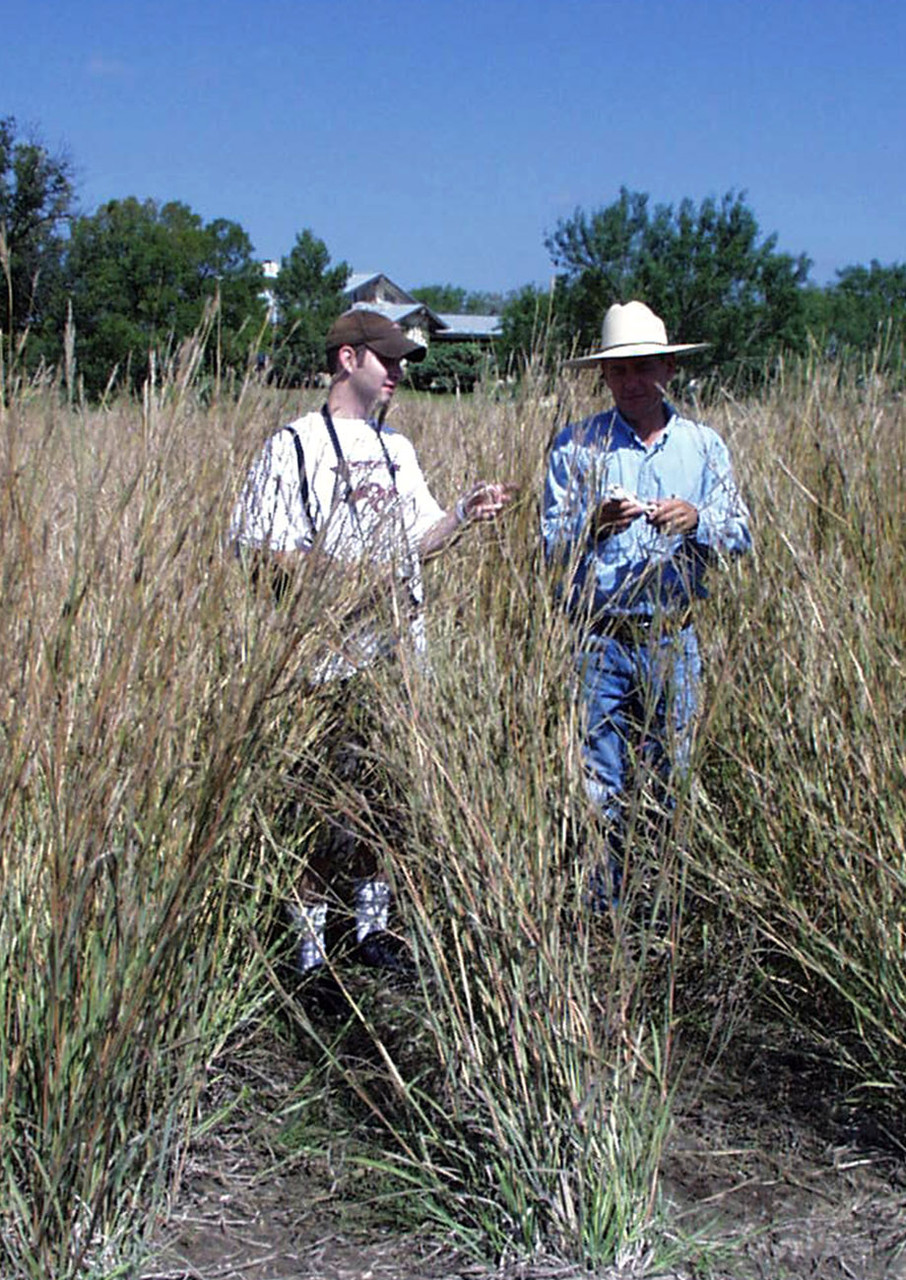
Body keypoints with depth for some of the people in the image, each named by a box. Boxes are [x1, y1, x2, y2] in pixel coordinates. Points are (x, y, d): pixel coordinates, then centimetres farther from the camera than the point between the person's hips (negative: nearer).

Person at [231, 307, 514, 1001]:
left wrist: (466, 513, 4)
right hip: (331, 655, -7)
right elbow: (259, 550, -9)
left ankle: (373, 922, 27)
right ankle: (308, 948, 6)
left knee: (389, 790, 12)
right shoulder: (294, 447, -5)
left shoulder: (397, 449, 17)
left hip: (400, 651, 7)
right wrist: (336, 571, -21)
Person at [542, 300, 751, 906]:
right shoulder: (576, 444, 3)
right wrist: (594, 526, -24)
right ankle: (601, 912, 12)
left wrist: (696, 521, -19)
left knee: (676, 777, 6)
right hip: (597, 641, -1)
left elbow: (741, 533, 2)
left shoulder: (703, 444, 9)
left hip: (673, 640, 2)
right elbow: (553, 544, -3)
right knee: (597, 788, 0)